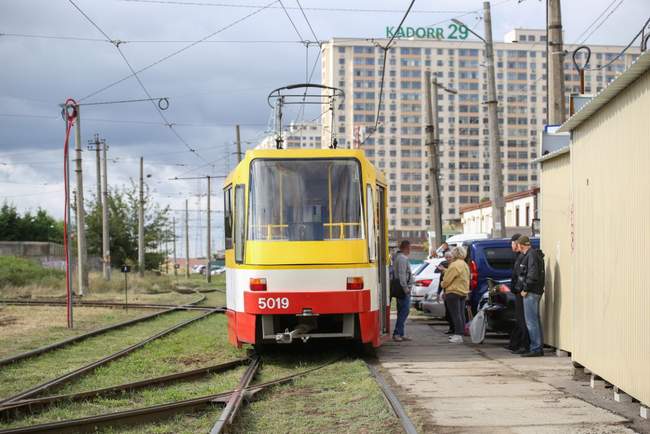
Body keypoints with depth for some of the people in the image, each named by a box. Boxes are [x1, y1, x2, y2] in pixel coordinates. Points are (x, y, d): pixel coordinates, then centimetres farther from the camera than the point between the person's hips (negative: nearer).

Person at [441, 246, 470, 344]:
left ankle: (458, 335, -12)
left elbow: (447, 280, -17)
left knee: (456, 314, -9)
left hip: (454, 292, -10)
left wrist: (443, 284, 5)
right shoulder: (465, 265, 14)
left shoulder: (455, 265, -18)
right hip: (463, 292, 10)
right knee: (461, 314, 12)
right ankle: (459, 333, 17)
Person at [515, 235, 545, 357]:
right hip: (534, 292, 11)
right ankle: (539, 348, 21)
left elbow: (533, 275, -22)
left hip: (531, 292, -11)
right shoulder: (531, 254, 18)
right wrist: (524, 288, 15)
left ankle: (535, 349, -9)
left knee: (531, 321, -9)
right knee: (535, 320, 15)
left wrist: (525, 289, -17)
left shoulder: (531, 255, -14)